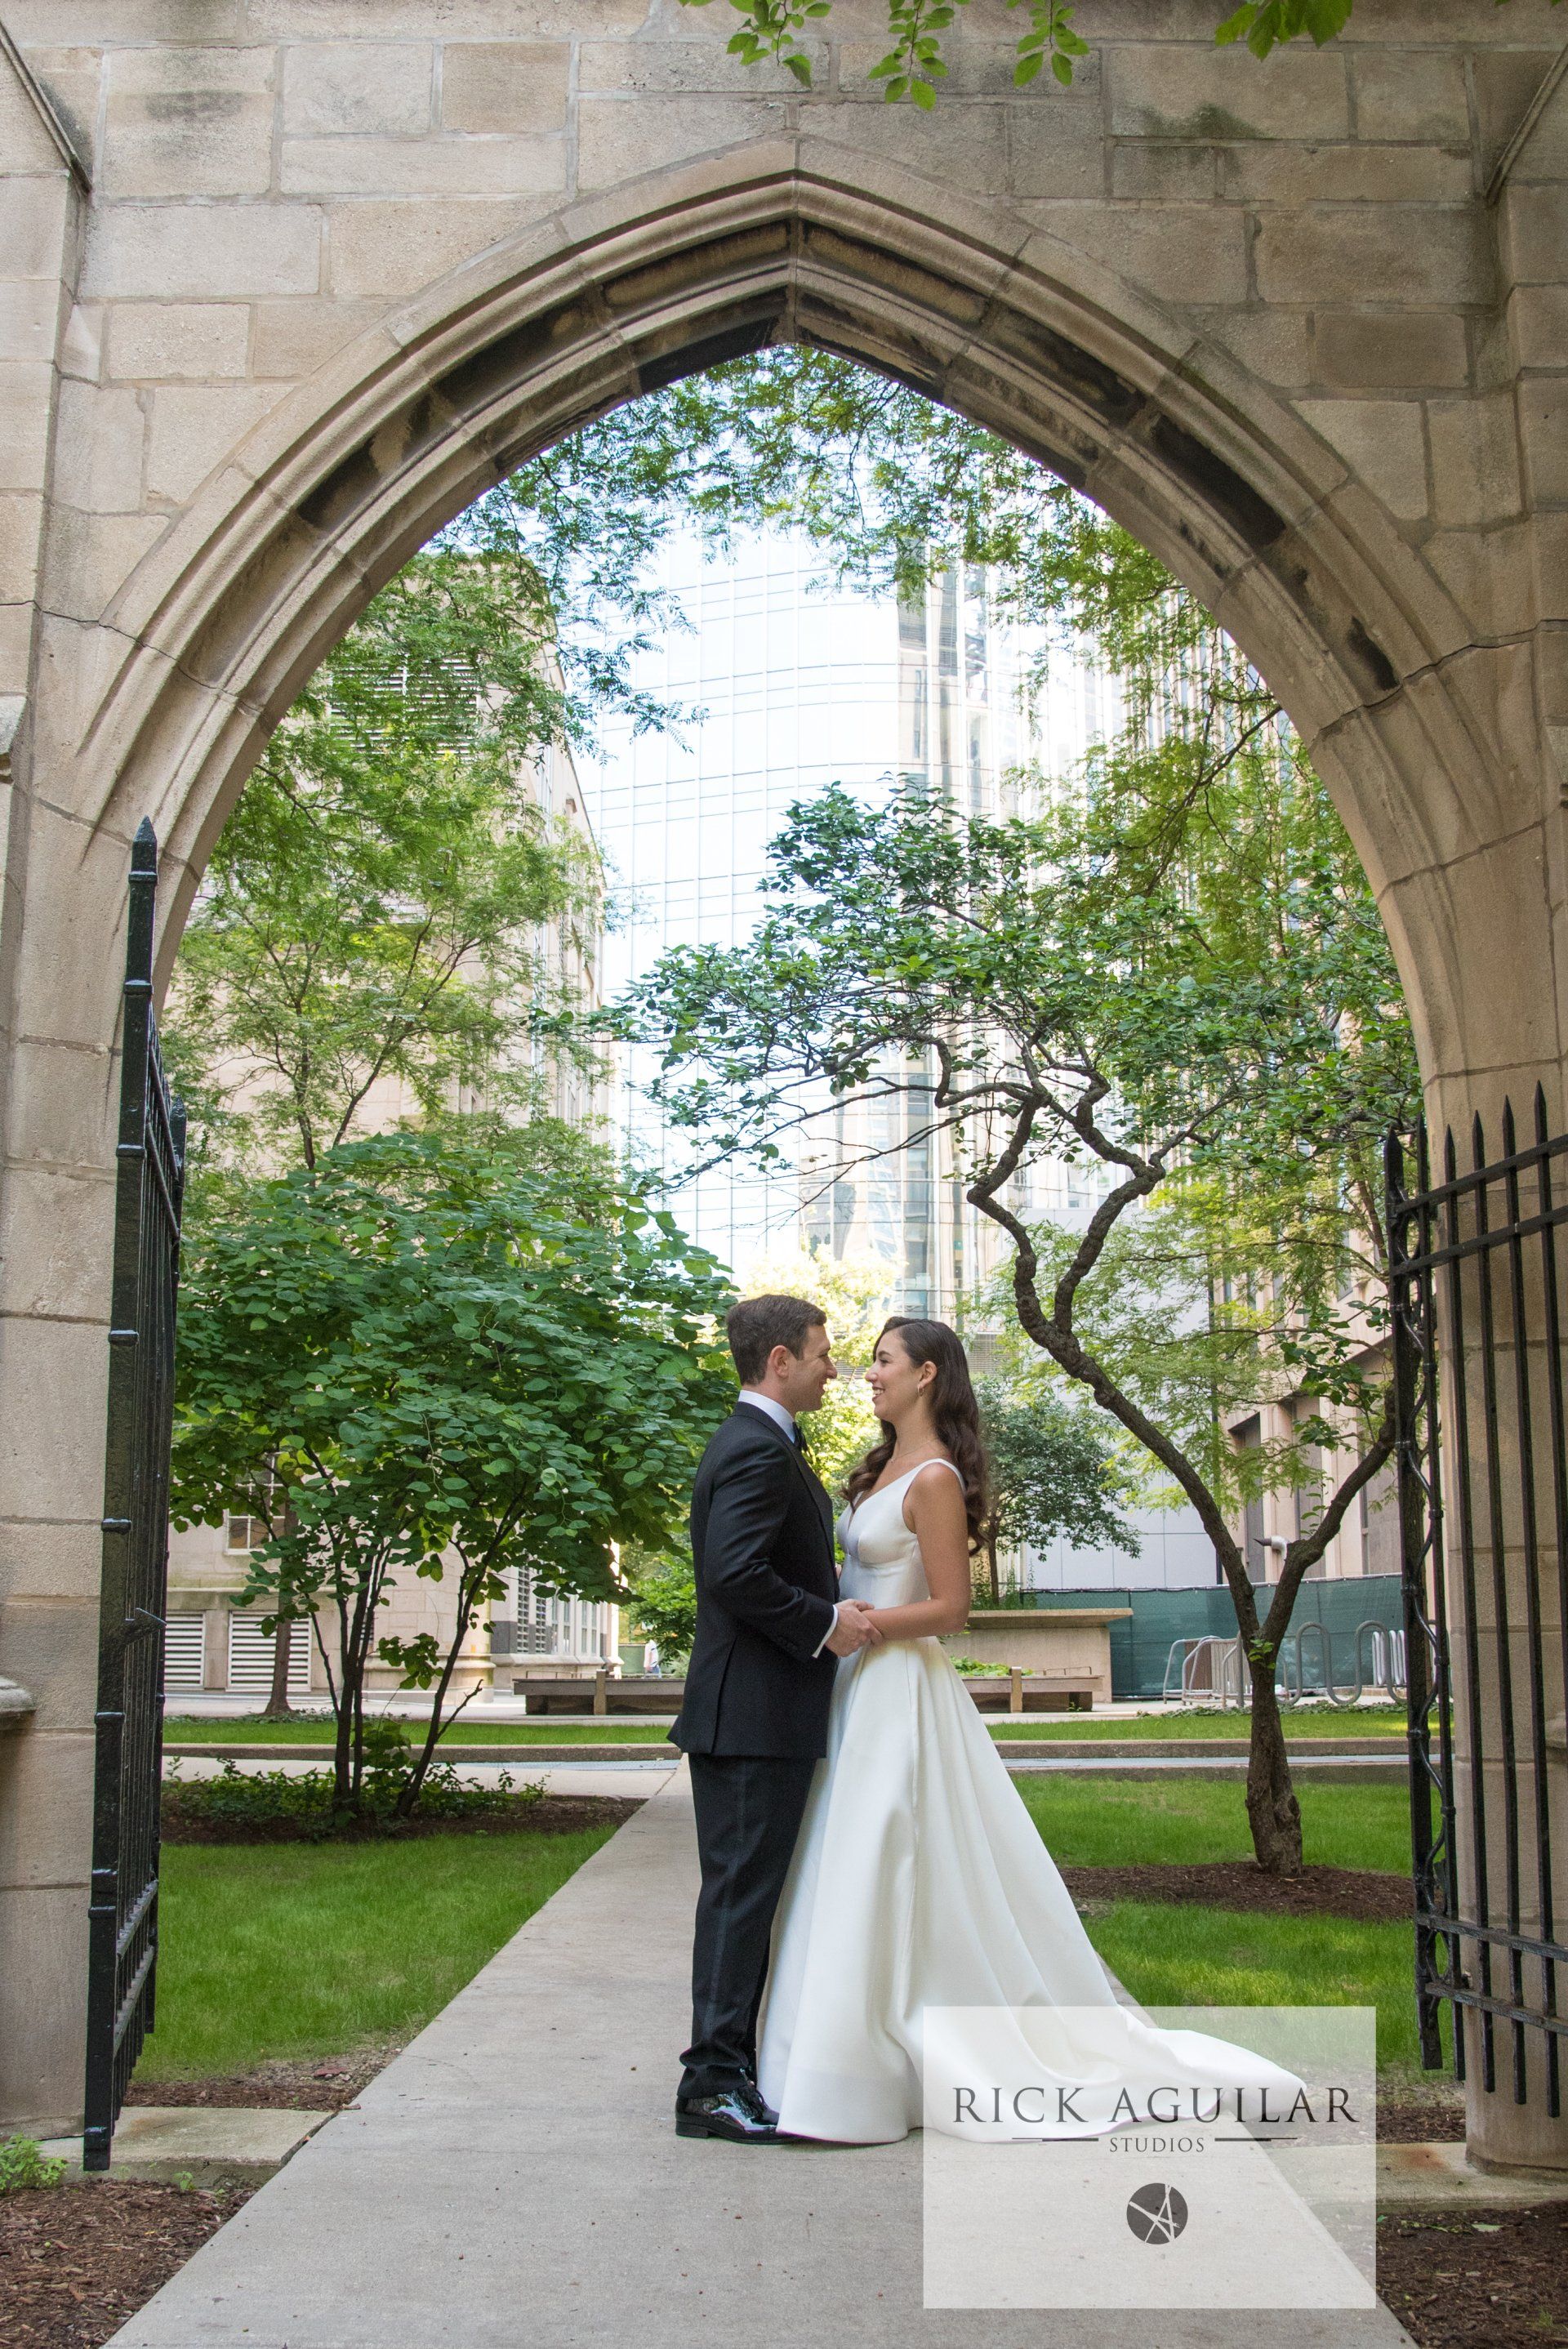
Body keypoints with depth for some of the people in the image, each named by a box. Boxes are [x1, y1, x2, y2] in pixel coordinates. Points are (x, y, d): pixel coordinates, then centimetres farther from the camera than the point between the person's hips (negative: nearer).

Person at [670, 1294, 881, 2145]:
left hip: (755, 1713, 11)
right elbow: (735, 1573, -27)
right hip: (756, 1714, -11)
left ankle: (727, 2066, 23)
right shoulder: (758, 1451, -16)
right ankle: (713, 2083, 1)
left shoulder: (755, 1444, 18)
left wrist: (836, 1607, 9)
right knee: (741, 1892, -5)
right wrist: (826, 1624, -17)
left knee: (745, 1892, 15)